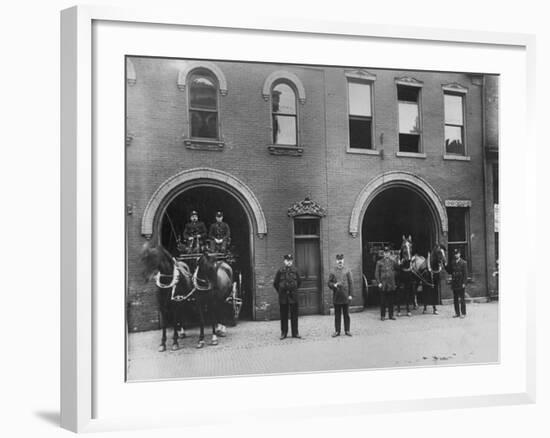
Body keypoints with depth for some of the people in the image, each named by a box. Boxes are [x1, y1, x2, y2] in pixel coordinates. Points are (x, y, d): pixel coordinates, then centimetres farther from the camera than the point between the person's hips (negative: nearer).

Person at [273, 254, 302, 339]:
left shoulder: (295, 270, 2)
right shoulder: (280, 271, -2)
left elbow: (299, 282, 15)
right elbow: (275, 283, 6)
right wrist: (280, 291, 8)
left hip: (293, 296, 1)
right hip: (283, 297, -1)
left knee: (294, 315, 4)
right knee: (283, 315, 5)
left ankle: (295, 333, 12)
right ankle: (283, 333, 13)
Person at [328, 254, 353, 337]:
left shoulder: (347, 271, 3)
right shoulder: (333, 272, 3)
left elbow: (351, 283, 2)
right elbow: (329, 283, 6)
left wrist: (350, 294, -3)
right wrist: (334, 285, -16)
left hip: (345, 296, 0)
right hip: (336, 296, 0)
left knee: (346, 314, 7)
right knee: (337, 314, 6)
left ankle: (347, 330, 16)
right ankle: (337, 331, 14)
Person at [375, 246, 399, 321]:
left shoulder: (393, 261, 10)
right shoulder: (379, 262, 1)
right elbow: (376, 273, 0)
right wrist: (379, 282, -8)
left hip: (391, 284, 3)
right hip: (383, 285, -2)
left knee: (391, 300, 8)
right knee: (383, 301, 1)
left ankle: (391, 315, 15)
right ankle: (383, 315, 8)